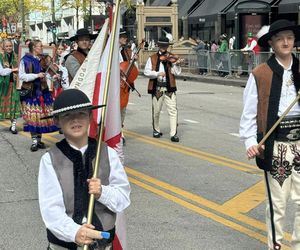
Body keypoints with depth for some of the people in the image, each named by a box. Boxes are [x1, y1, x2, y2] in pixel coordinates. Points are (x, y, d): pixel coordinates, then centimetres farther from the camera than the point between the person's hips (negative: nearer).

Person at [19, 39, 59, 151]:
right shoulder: (25, 60, -3)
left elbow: (47, 74, 12)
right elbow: (21, 76, -10)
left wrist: (53, 77, -8)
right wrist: (36, 75, -17)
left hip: (42, 91, 4)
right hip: (30, 92, -4)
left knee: (42, 116, 4)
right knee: (32, 116, -5)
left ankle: (39, 139, 14)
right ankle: (34, 141, 1)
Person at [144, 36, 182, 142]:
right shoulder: (152, 58, 7)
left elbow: (176, 73, -4)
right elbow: (146, 72, -1)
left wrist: (177, 65, -22)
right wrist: (157, 73, -15)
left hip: (169, 87, -1)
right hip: (156, 88, 1)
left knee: (173, 110, -8)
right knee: (156, 111, 9)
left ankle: (173, 134, -7)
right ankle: (156, 130, 31)